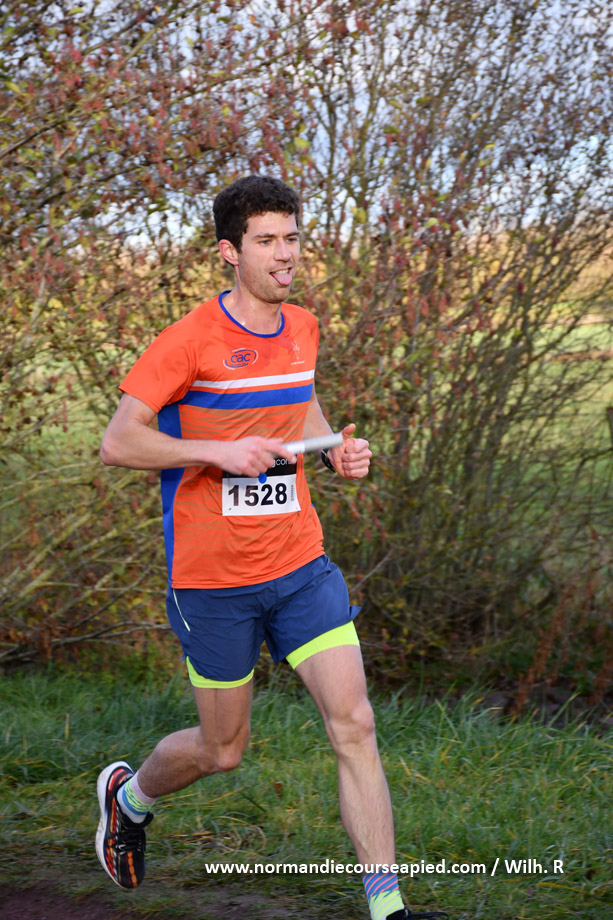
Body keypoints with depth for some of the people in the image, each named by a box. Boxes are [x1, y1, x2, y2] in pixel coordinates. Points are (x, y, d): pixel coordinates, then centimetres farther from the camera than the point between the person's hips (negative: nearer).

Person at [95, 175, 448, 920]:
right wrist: (220, 452, -24)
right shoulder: (191, 340, -12)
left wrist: (337, 450, 6)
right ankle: (127, 794, 42)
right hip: (213, 579, -5)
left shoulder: (303, 329, 7)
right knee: (223, 749, 9)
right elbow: (117, 443, -13)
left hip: (301, 565, 5)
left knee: (353, 725, -8)